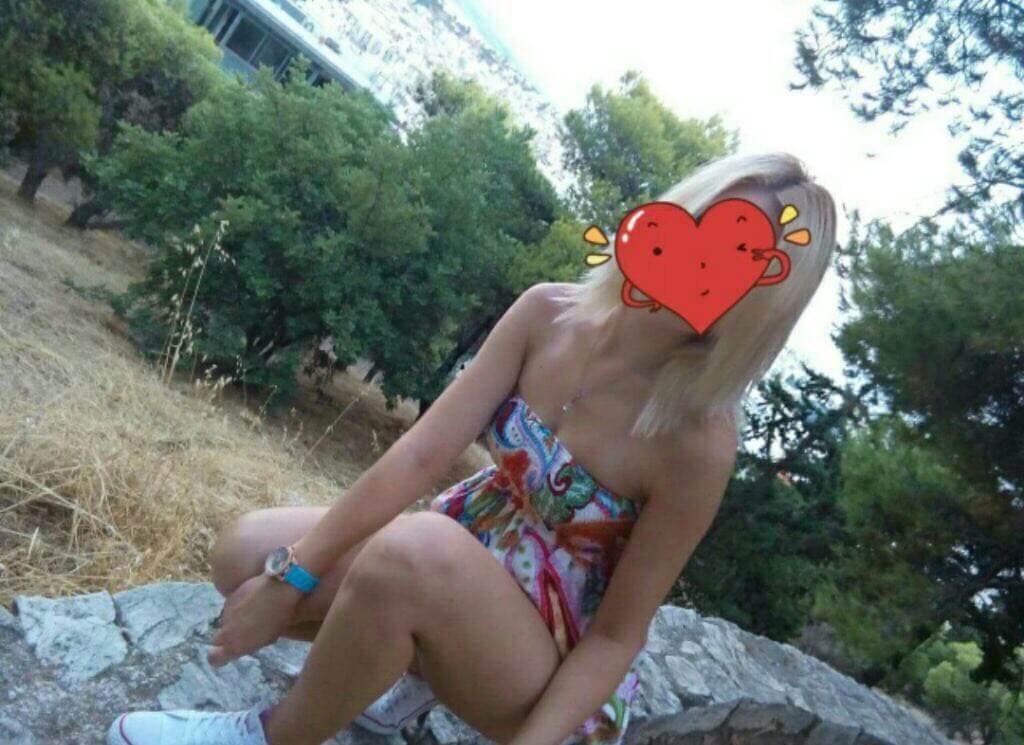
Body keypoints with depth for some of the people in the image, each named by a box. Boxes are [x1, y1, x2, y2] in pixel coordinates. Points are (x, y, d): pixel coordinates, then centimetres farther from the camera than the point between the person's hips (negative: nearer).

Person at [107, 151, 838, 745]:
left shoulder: (698, 442, -26)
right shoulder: (548, 312, -13)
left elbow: (617, 635, -18)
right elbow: (422, 454, -15)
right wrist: (288, 575, -17)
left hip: (554, 661, -4)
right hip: (456, 573, 5)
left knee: (411, 550, -36)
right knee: (248, 553, -11)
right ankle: (411, 666, 11)